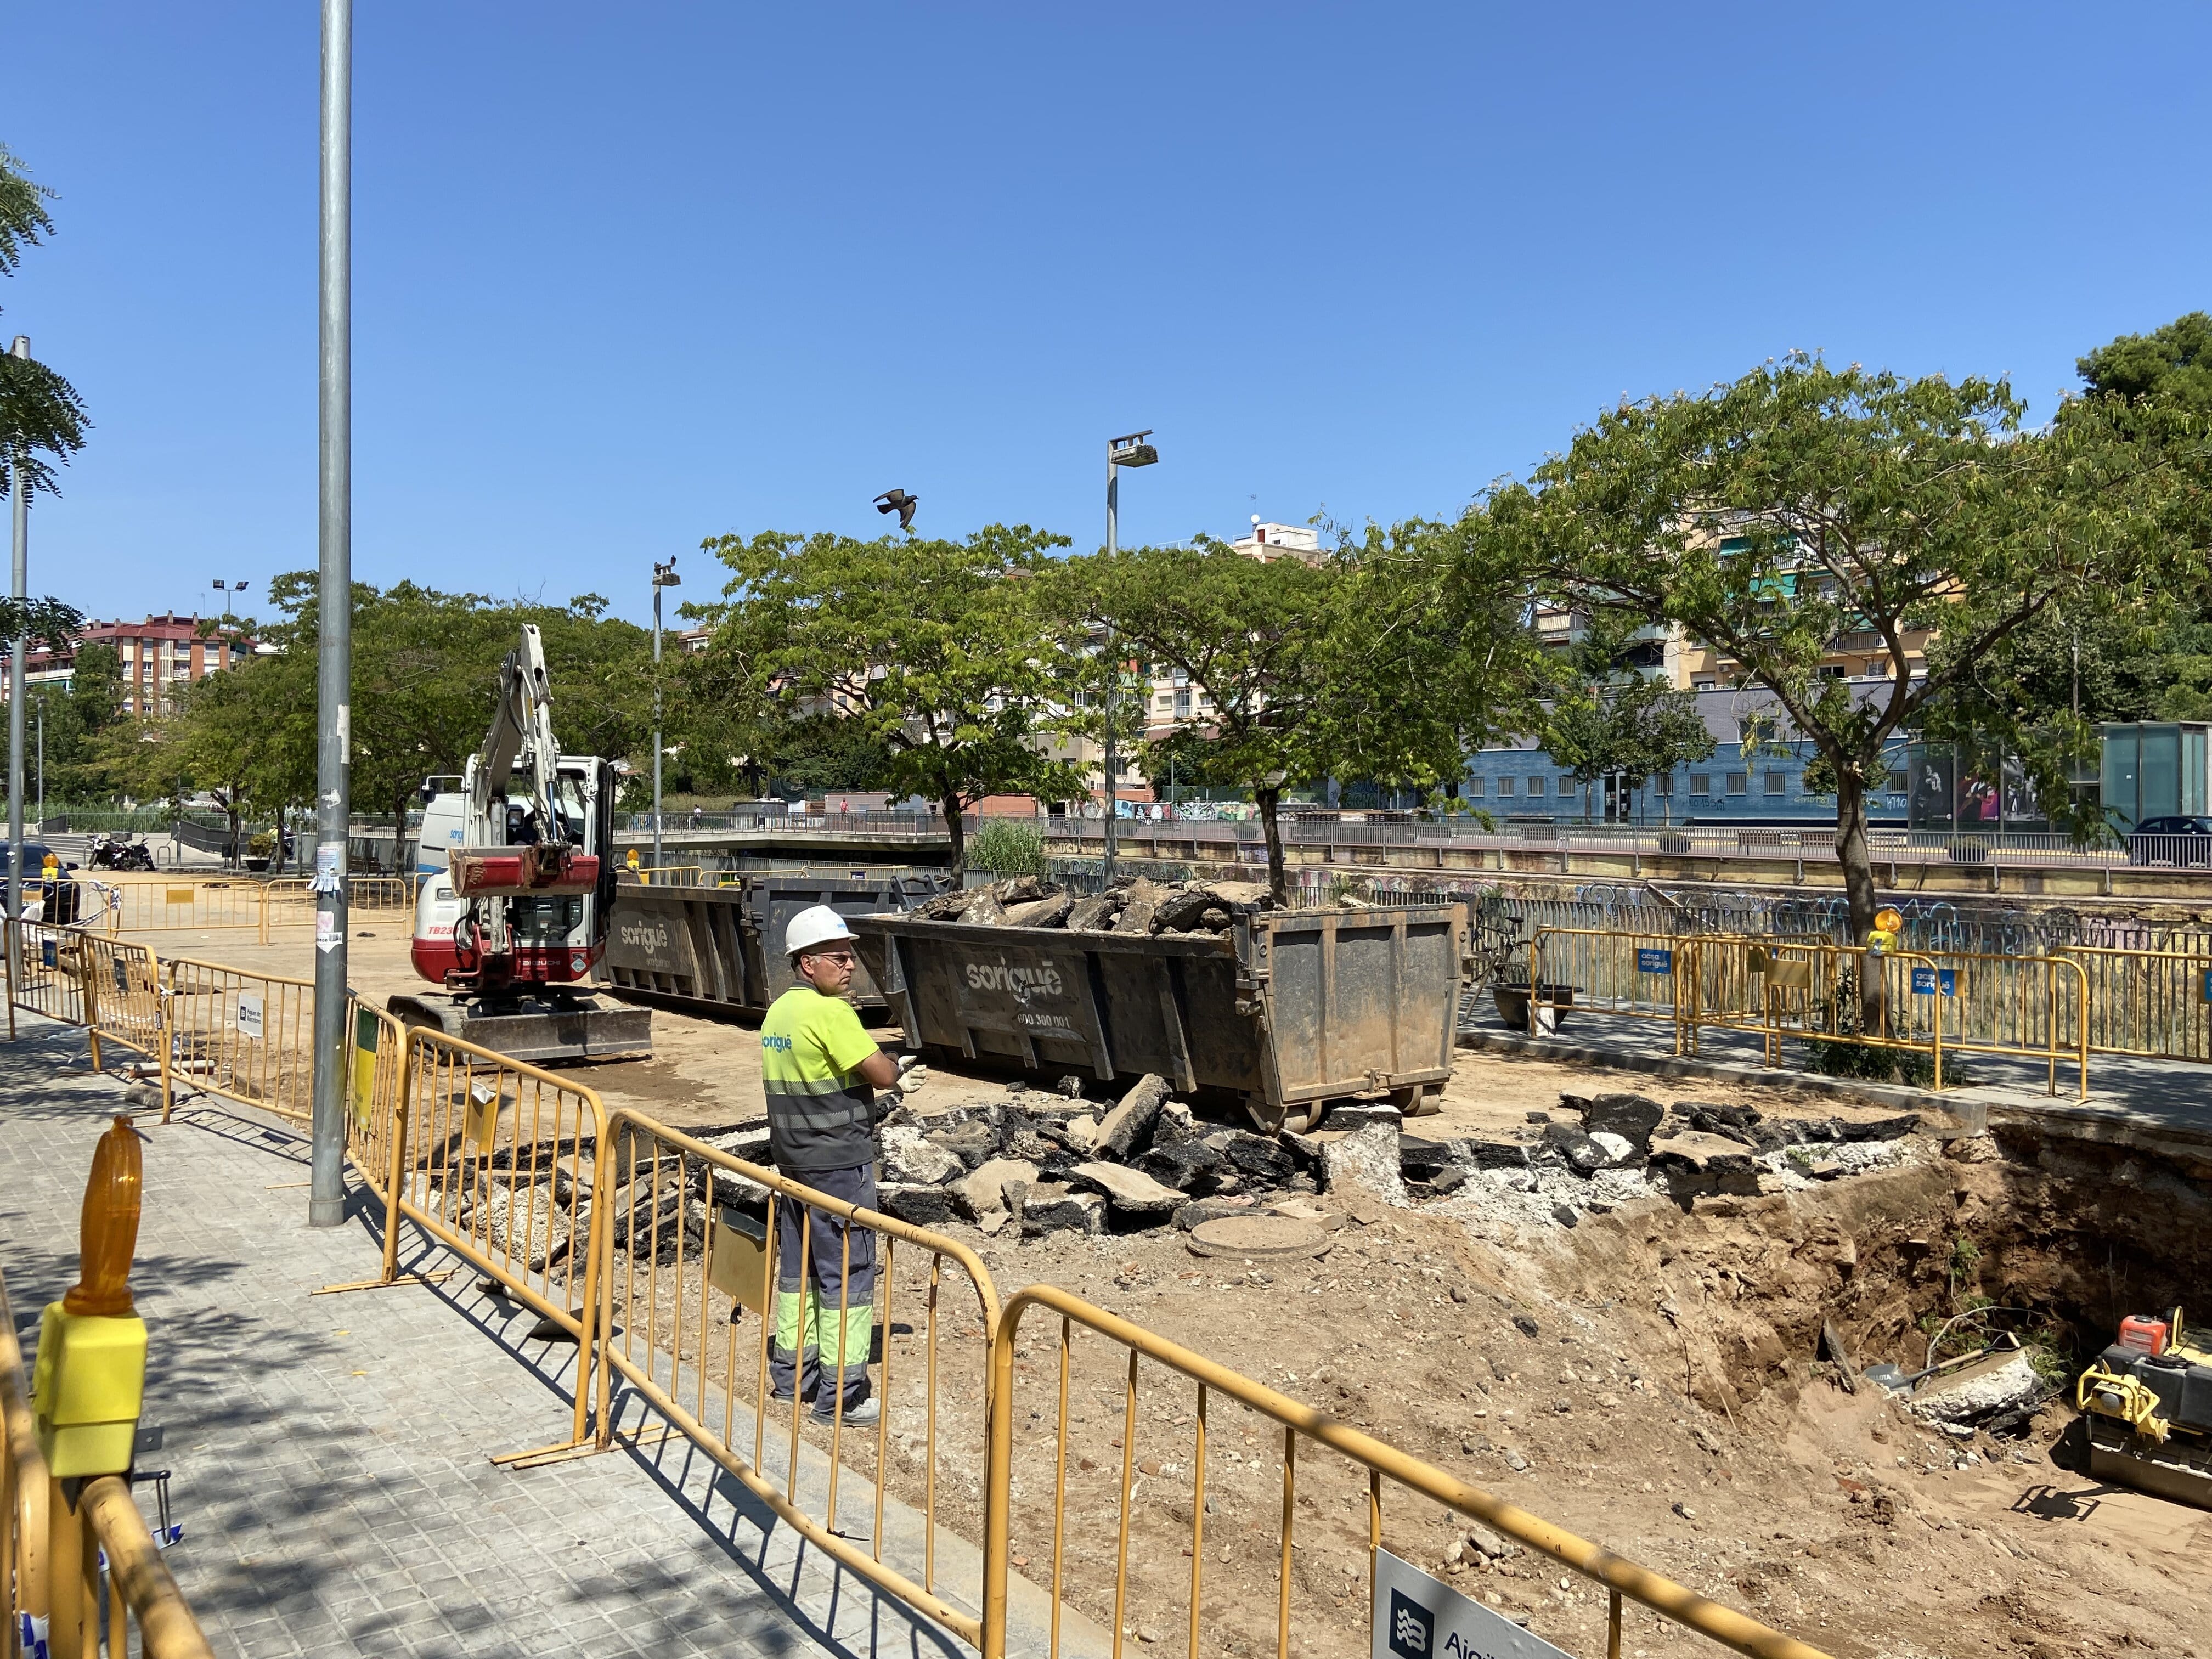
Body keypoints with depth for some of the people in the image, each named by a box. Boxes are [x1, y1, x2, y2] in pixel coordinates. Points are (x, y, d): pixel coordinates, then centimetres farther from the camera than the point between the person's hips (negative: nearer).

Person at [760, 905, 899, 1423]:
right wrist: (895, 1063, 2)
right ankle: (840, 1393, 4)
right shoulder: (831, 1012, -19)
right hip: (840, 1165, -9)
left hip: (793, 1160, 9)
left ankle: (791, 1371, 26)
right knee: (847, 1274, -1)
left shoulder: (778, 1011, 9)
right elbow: (883, 1075, -20)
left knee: (797, 1265, 17)